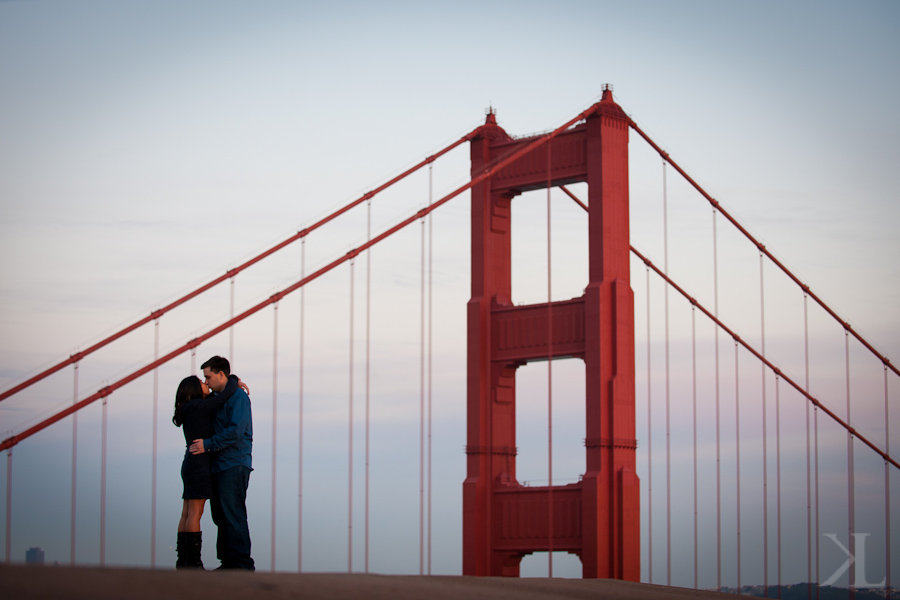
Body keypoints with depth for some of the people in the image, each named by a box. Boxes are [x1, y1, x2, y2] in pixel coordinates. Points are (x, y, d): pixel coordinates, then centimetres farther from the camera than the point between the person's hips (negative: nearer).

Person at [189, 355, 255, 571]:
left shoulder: (238, 396, -9)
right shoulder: (217, 398, 19)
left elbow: (236, 431, -20)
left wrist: (208, 444, -18)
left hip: (235, 465, -9)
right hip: (219, 465, 9)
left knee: (233, 514, -11)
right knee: (220, 514, 9)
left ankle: (243, 563, -11)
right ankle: (228, 562, 13)